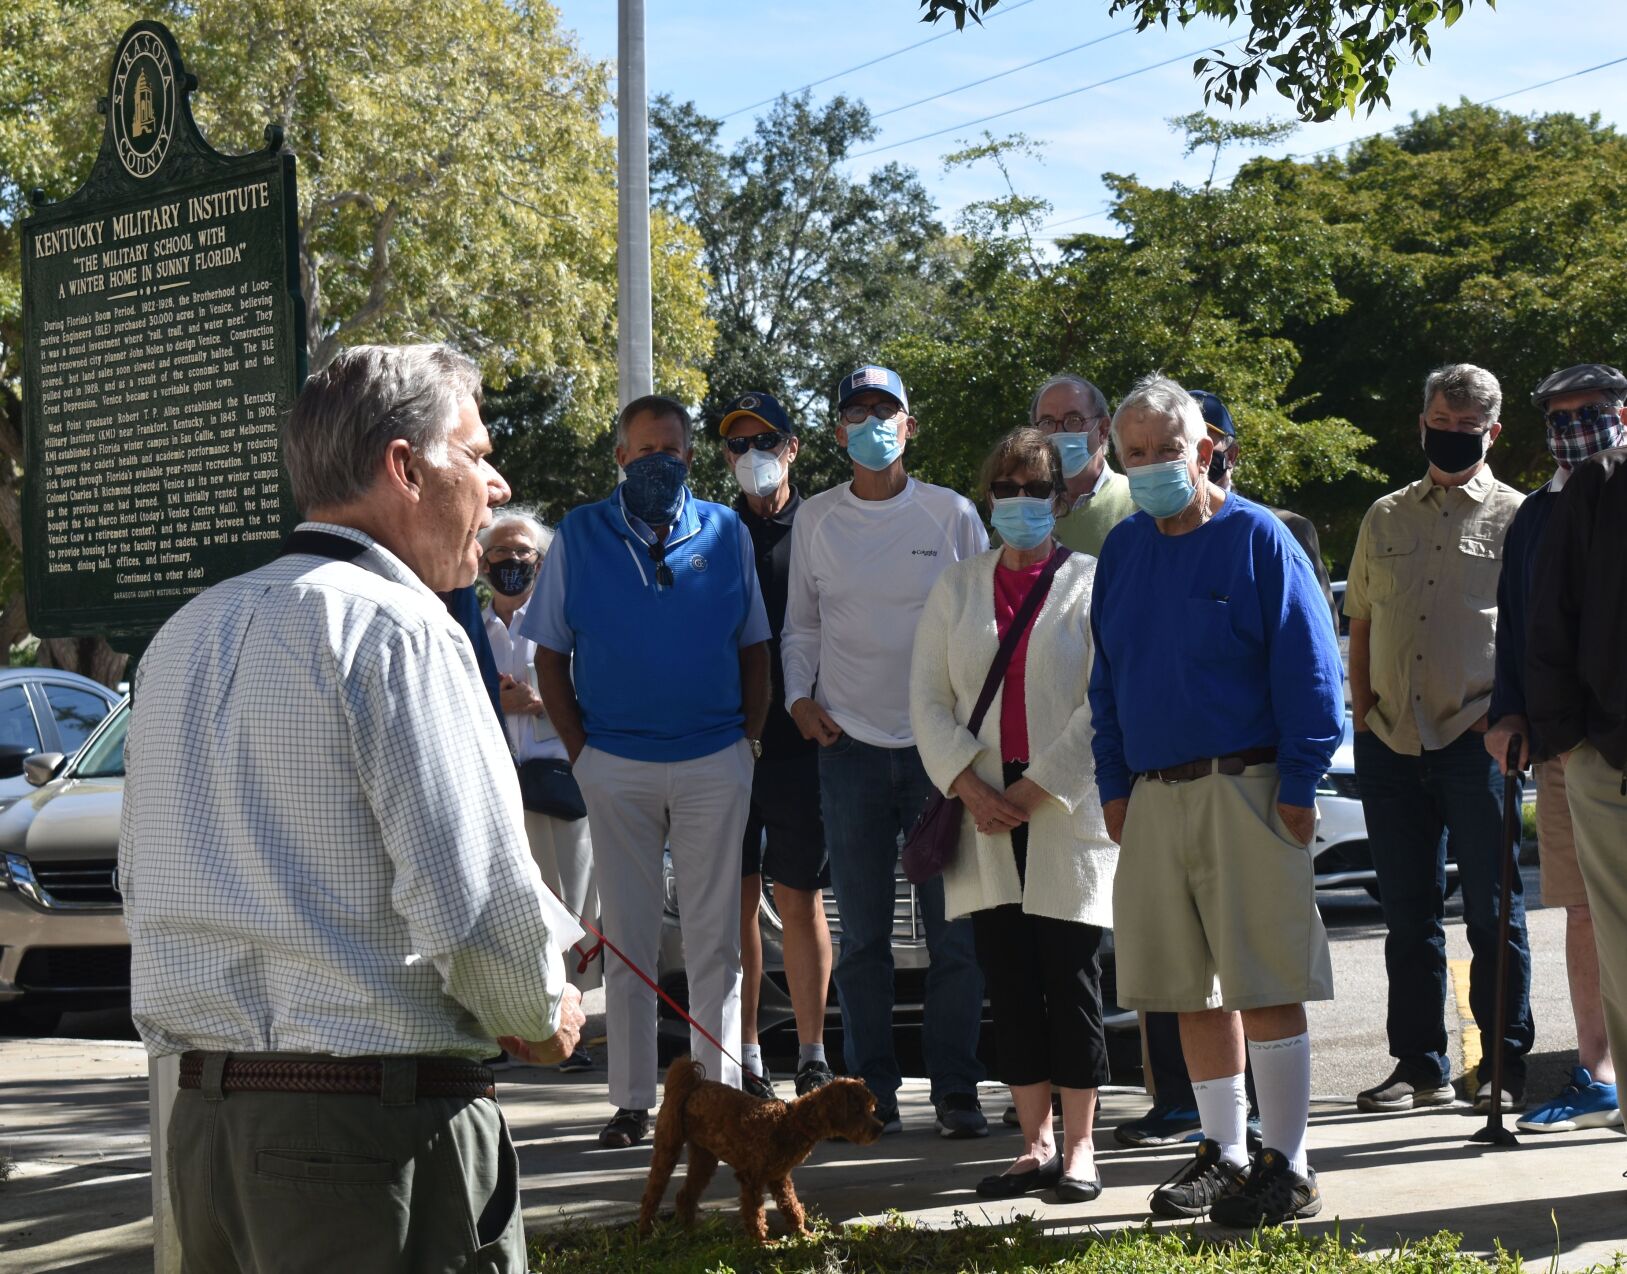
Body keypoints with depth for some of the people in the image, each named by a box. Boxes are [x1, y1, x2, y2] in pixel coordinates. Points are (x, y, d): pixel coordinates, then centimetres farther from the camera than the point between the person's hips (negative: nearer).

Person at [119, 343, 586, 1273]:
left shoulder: (186, 636, 14)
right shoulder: (397, 631, -12)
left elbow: (144, 884, 17)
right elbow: (476, 902, -19)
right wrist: (542, 1017, 1)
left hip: (200, 1117, 8)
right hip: (378, 1124, -8)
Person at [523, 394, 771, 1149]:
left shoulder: (727, 535, 6)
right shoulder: (578, 537, 3)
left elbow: (754, 646, 10)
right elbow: (550, 654, 5)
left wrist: (751, 735, 1)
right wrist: (577, 748, -3)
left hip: (715, 761, 0)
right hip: (615, 766, 0)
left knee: (714, 939, 4)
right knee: (627, 939, 5)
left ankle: (720, 1092, 10)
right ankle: (631, 1101, 11)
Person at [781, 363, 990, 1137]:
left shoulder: (952, 515, 4)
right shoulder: (815, 520, 8)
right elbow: (800, 623, 16)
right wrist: (799, 695, 1)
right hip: (849, 745, 1)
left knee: (955, 928, -2)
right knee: (862, 933, 4)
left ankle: (955, 1088, 6)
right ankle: (871, 1087, 12)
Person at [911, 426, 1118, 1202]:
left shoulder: (1092, 583, 0)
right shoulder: (957, 586, 12)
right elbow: (928, 698, 7)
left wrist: (1035, 790, -13)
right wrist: (970, 787, -7)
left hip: (1066, 811, -3)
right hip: (982, 814, 3)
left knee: (1071, 977, -1)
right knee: (1007, 978, 4)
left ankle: (1079, 1145, 6)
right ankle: (1035, 1143, 11)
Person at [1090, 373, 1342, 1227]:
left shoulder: (1255, 539, -4)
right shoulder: (1123, 549, 12)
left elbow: (1308, 669, -6)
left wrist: (1298, 786, -10)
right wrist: (1114, 785, 13)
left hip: (1243, 788, -6)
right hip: (1155, 796, 6)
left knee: (1266, 981, -5)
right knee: (1192, 986, 10)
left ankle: (1287, 1169, 1)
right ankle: (1222, 1152, 21)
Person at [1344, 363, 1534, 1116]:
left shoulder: (1515, 517, 4)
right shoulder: (1385, 518, 16)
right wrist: (1361, 709, 9)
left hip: (1475, 740, -4)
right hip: (1391, 742, 4)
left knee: (1492, 910, 0)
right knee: (1407, 912, 9)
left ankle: (1503, 1067, 8)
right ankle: (1421, 1066, 17)